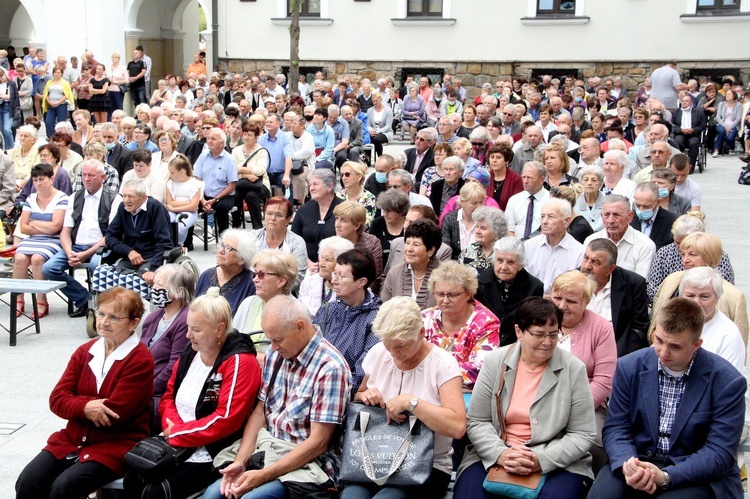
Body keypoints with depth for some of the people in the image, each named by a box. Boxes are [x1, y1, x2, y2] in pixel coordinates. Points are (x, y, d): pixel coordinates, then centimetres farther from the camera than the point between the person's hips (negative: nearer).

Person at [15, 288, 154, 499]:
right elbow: (57, 399, 2)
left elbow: (114, 413, -17)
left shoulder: (140, 360, -10)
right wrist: (85, 407, -18)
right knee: (27, 482, -16)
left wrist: (76, 404, -5)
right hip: (73, 439, 6)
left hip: (117, 445, -6)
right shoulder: (85, 351, 9)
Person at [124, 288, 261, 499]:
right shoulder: (190, 353, 10)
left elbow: (225, 420, -21)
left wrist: (176, 433, -15)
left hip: (210, 454, -8)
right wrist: (172, 427, -6)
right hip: (174, 445, 8)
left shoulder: (240, 362, -15)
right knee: (131, 482, -7)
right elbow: (169, 396, 16)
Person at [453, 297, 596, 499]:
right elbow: (476, 422, 2)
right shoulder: (494, 362, 1)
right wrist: (500, 454, -16)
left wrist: (541, 460, -17)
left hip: (557, 463, -1)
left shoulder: (574, 369, -3)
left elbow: (582, 434, -3)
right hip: (493, 457, 1)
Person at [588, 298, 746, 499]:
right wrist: (627, 463, -20)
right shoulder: (629, 367, 1)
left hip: (698, 474, -2)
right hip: (638, 460, 2)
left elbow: (720, 452, -11)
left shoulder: (727, 382, -9)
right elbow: (615, 428, 3)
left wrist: (666, 477, -25)